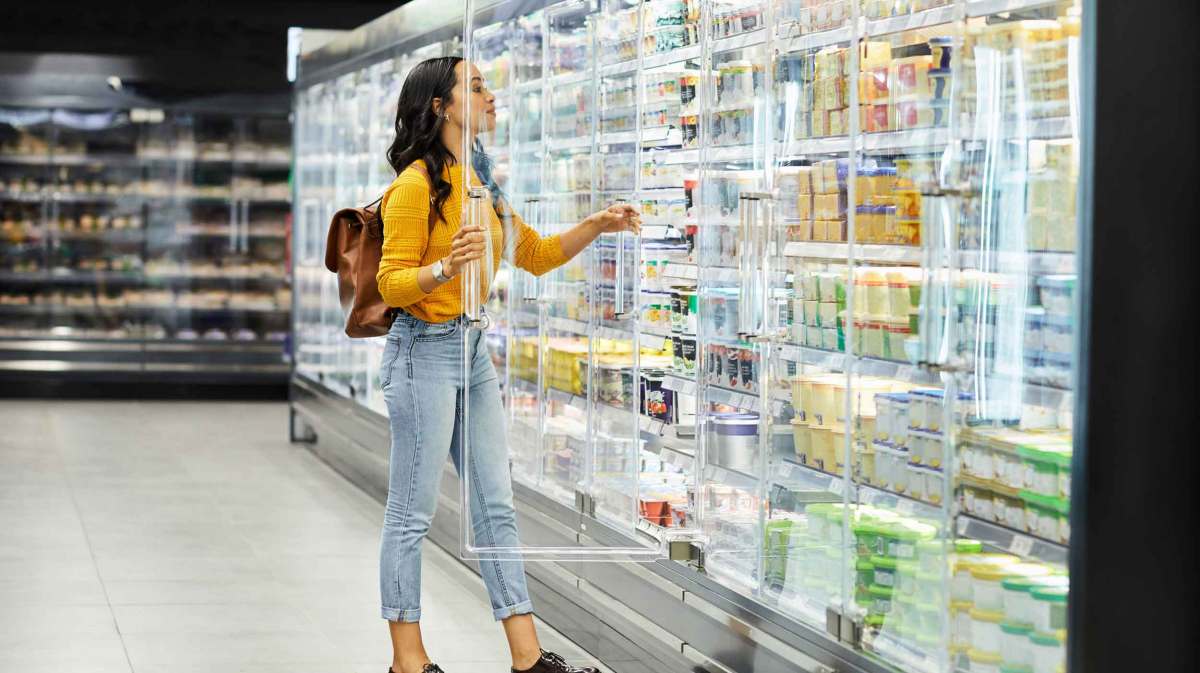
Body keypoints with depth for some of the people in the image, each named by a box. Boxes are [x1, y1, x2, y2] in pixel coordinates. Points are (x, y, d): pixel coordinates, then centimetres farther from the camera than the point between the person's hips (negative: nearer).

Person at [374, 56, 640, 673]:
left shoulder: (480, 183, 13)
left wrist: (594, 226, 6)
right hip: (423, 350, -9)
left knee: (496, 506, 8)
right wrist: (446, 268, -31)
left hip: (473, 351, 9)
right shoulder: (417, 185, -13)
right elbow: (392, 284, -14)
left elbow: (535, 256, 20)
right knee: (412, 512, -1)